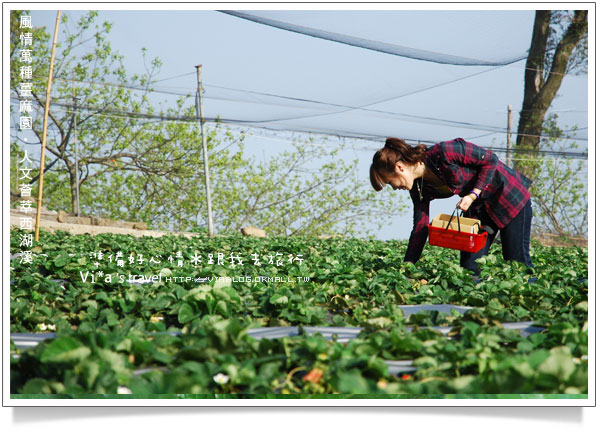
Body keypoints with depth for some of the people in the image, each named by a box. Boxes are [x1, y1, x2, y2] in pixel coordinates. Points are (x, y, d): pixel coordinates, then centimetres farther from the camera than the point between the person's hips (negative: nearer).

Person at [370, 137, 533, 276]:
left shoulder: (443, 153, -29)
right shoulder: (419, 187, -6)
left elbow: (490, 160, -19)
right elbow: (420, 228, -1)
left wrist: (473, 195, -26)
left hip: (509, 195, -7)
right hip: (478, 207, 7)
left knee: (518, 262, -6)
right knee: (469, 265, -3)